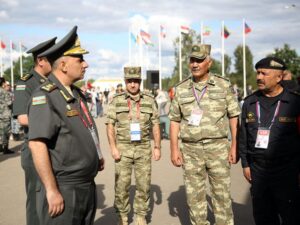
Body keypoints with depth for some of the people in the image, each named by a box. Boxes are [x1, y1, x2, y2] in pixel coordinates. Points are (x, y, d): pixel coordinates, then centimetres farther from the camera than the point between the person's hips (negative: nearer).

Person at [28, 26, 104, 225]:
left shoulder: (76, 93, 11)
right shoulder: (45, 96, -16)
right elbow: (37, 144, -24)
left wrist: (96, 155, 17)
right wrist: (52, 191, -25)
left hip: (88, 186, 9)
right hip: (64, 190, -8)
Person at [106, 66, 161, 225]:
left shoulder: (149, 100, 3)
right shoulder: (116, 100, -1)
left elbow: (155, 125, 5)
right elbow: (110, 125, -2)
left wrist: (157, 147, -1)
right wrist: (113, 148, -11)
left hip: (143, 149, 1)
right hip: (123, 149, -1)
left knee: (144, 185, 5)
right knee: (122, 186, 2)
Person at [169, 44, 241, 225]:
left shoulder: (224, 85, -1)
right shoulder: (181, 89, 4)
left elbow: (234, 117, 0)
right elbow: (175, 120, 7)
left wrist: (235, 146, -6)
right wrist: (174, 149, 1)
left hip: (218, 147, -2)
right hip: (190, 149, 2)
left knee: (222, 194, 4)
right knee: (194, 195, 9)